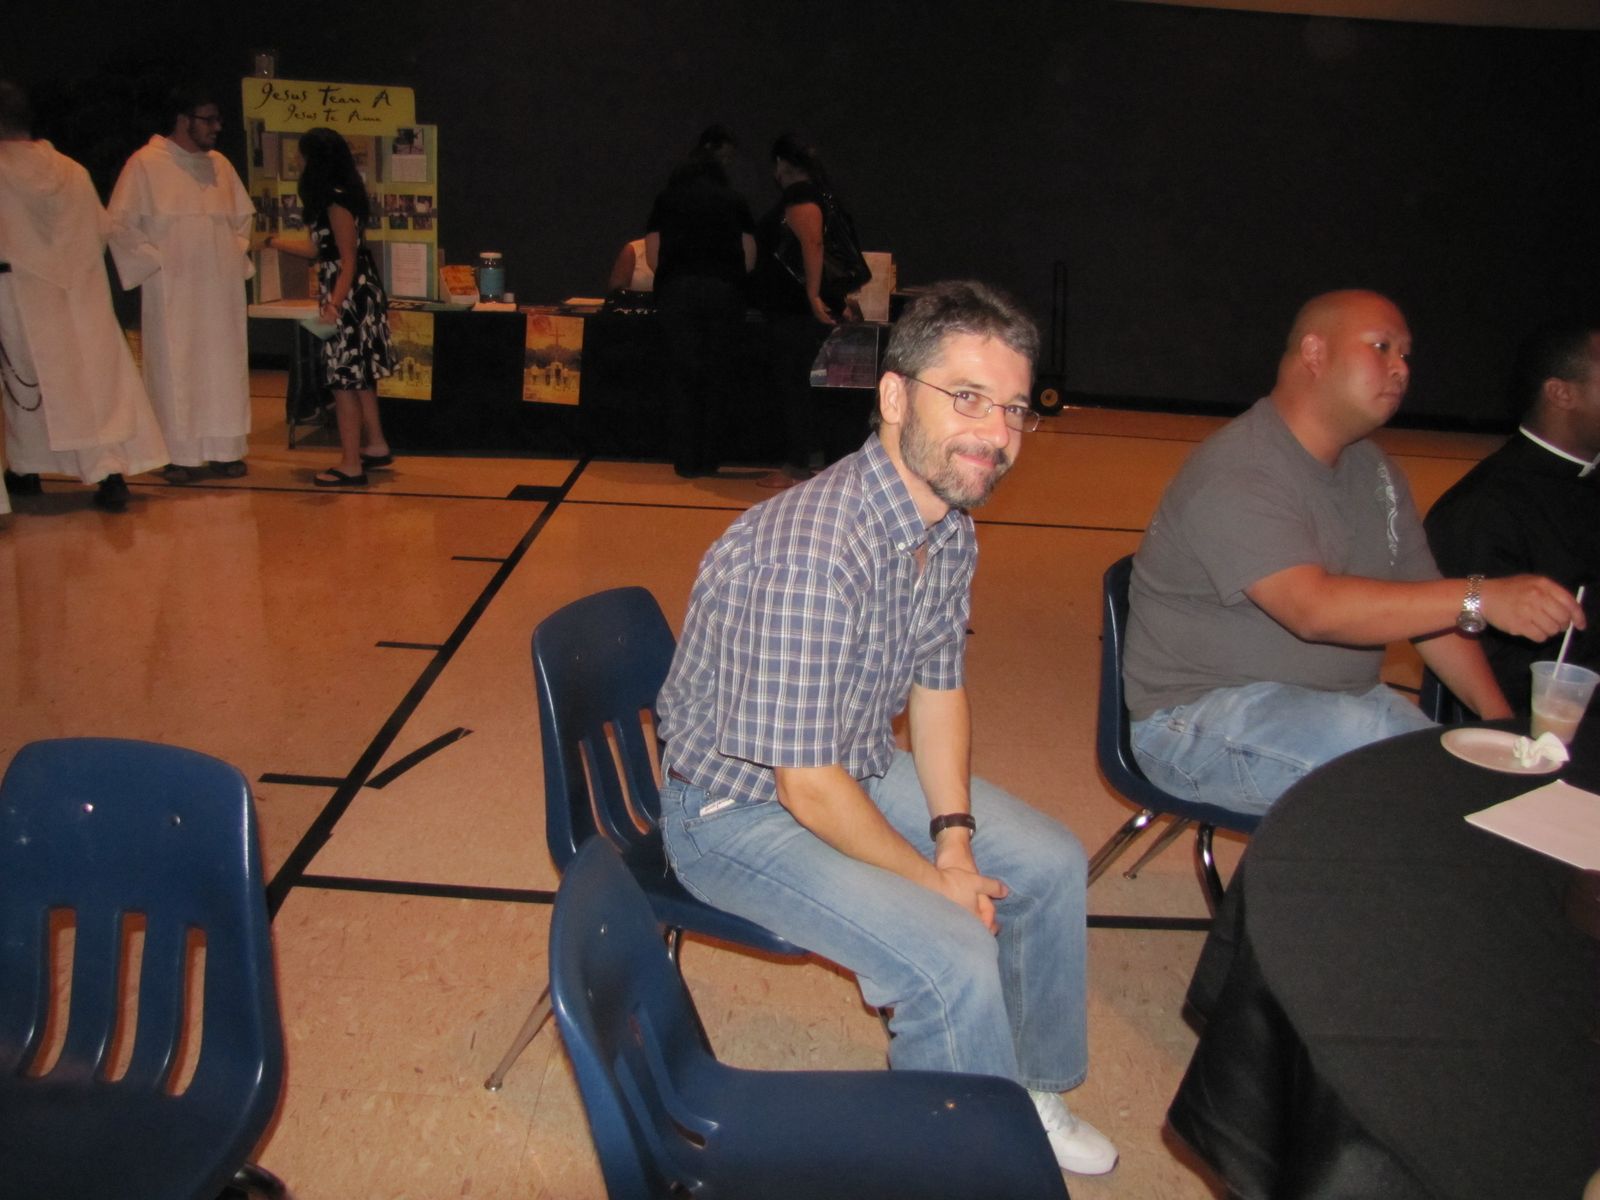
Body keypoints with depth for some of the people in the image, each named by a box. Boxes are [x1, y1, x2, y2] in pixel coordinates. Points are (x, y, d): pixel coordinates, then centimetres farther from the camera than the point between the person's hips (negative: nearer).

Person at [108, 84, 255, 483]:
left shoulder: (220, 164, 11)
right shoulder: (145, 164, -5)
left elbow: (243, 216, 22)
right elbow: (120, 224, -6)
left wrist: (237, 256, 9)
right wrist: (156, 262, -10)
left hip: (221, 287, 5)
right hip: (172, 289, -5)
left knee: (225, 367, 6)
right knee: (175, 369, -2)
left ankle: (225, 447, 14)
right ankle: (180, 453, 5)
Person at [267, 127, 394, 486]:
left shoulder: (336, 201, -15)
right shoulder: (339, 197, 14)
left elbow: (348, 260, -19)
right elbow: (319, 251, 20)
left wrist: (334, 303, -28)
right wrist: (274, 242, 30)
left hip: (350, 297, -10)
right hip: (356, 297, 10)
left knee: (344, 380, -6)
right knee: (359, 377, 16)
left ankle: (351, 466, -3)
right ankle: (375, 446, 25)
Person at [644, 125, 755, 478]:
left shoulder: (667, 199, 12)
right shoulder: (734, 201, 10)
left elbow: (652, 257, 8)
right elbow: (749, 258, 8)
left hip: (677, 290, 0)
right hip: (724, 291, 0)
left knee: (683, 375, 3)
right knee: (718, 375, 7)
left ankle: (686, 460, 2)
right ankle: (709, 458, 9)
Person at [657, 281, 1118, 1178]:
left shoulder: (951, 527, -5)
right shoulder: (809, 551, -35)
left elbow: (939, 686, 7)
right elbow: (809, 787, -30)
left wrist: (955, 837, -4)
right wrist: (934, 881, -16)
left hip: (858, 765, 9)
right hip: (738, 809, -9)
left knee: (1051, 866, 10)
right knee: (954, 960, -23)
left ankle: (1027, 1091, 32)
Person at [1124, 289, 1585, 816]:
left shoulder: (1372, 470, 10)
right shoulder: (1235, 475, -20)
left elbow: (1427, 606, 10)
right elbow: (1313, 609, -33)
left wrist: (1503, 722, -3)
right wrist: (1481, 598, -40)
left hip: (1340, 698, 8)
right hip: (1199, 716, -8)